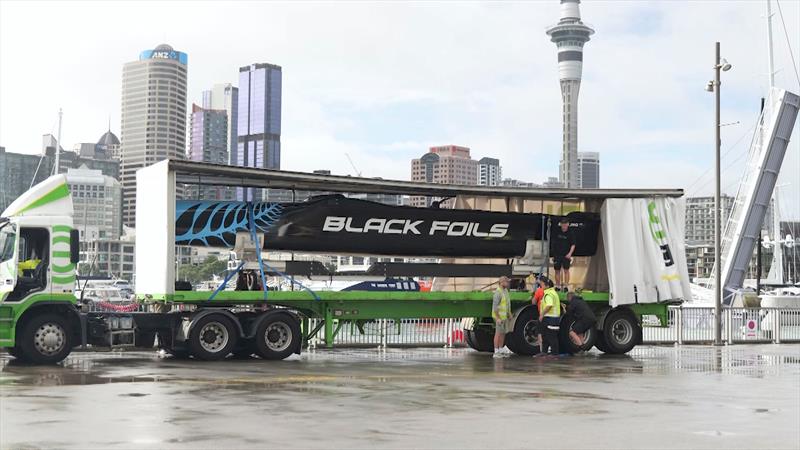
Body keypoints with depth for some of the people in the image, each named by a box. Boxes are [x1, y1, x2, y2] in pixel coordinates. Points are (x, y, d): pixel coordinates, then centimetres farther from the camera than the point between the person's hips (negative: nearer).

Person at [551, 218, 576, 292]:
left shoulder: (570, 233, -8)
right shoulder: (557, 232, -1)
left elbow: (573, 245, -7)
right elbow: (553, 242, 9)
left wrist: (570, 253, -21)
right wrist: (553, 254, 8)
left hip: (566, 255, -3)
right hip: (557, 254, 3)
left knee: (566, 270, -5)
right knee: (557, 270, 7)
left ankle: (566, 286, 0)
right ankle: (557, 286, 17)